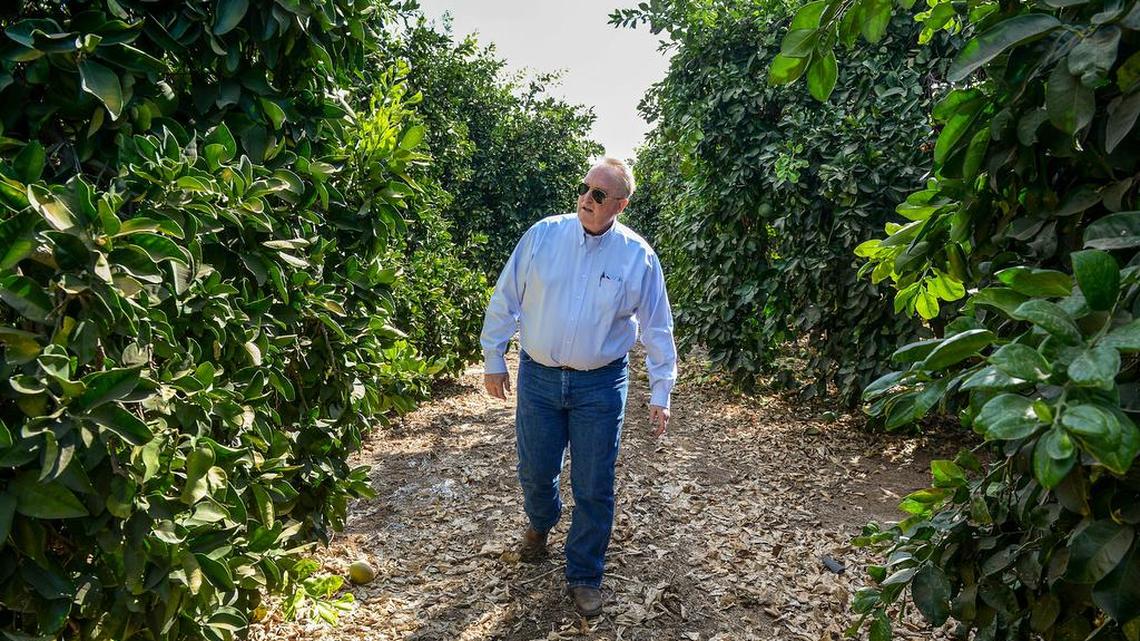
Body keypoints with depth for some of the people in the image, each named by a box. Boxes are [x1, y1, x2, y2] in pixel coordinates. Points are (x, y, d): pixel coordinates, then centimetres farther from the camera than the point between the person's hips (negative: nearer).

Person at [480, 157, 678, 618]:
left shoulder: (638, 256, -6)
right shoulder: (543, 234, -5)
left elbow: (657, 329, 1)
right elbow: (505, 299, 3)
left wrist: (660, 393, 0)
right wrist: (493, 360, 4)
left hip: (601, 386, -1)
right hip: (538, 377, 1)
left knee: (593, 488, 5)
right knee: (535, 472, 15)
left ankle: (584, 576, 26)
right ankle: (540, 524, 50)